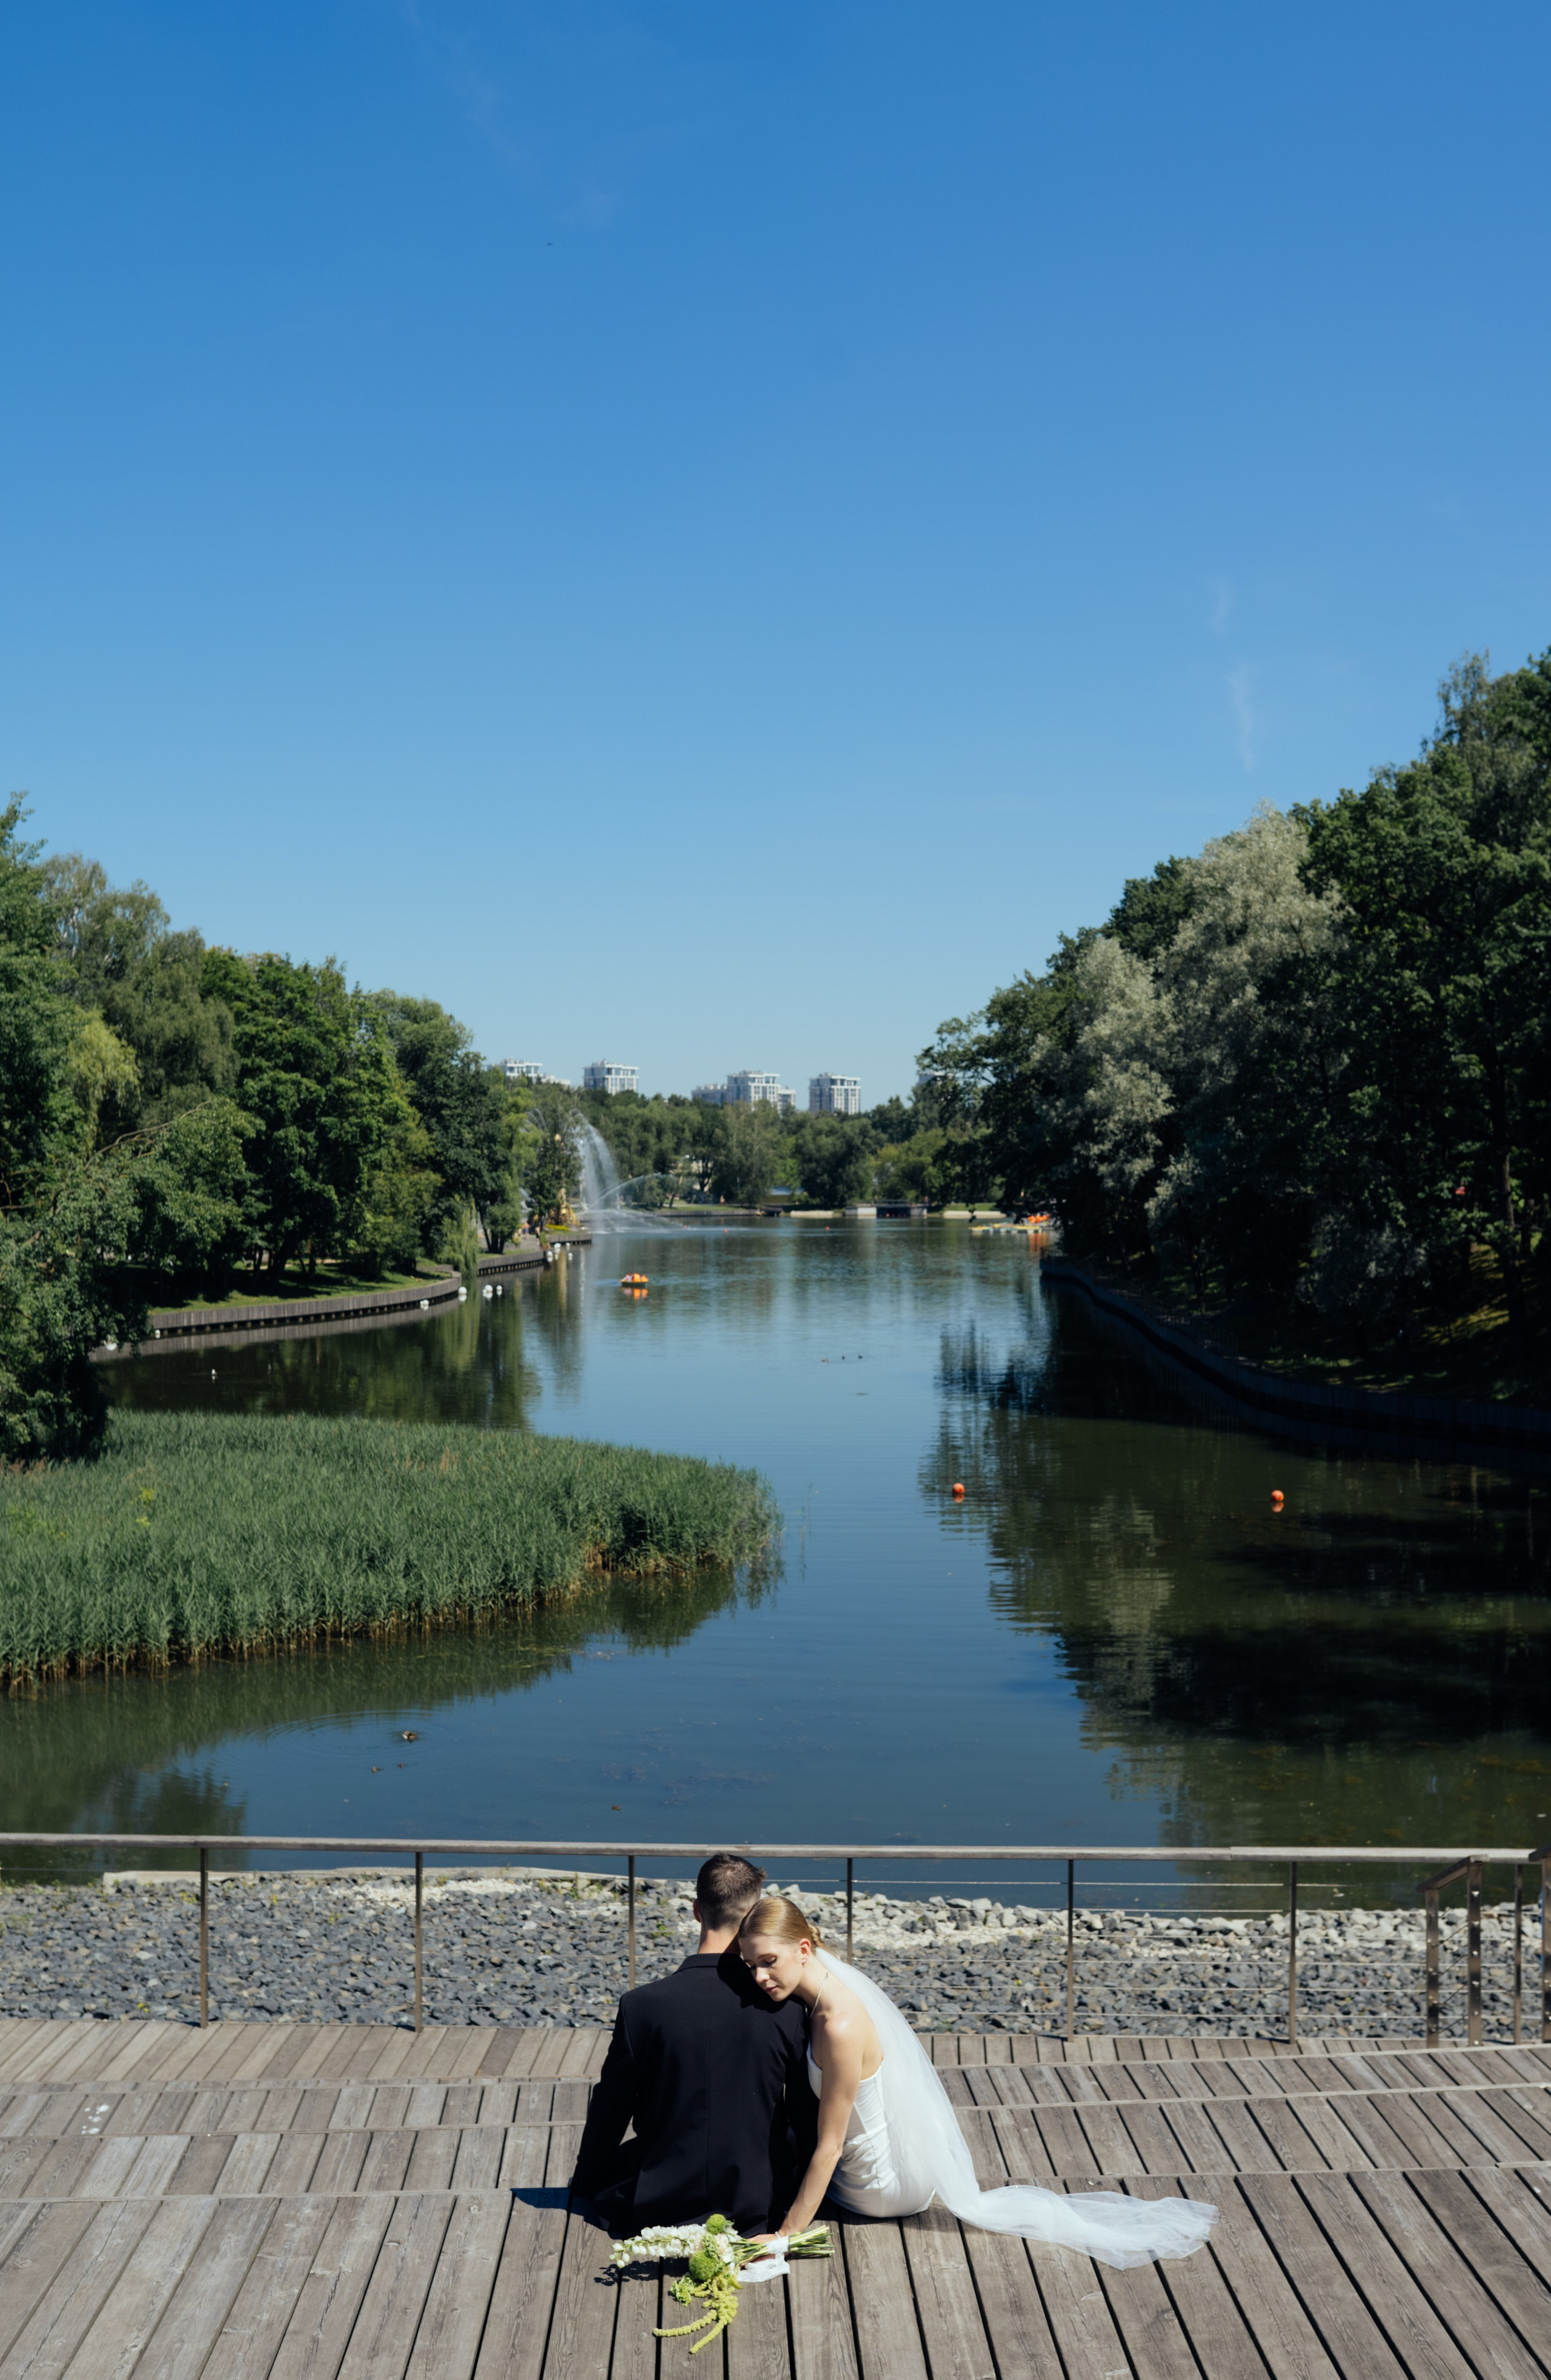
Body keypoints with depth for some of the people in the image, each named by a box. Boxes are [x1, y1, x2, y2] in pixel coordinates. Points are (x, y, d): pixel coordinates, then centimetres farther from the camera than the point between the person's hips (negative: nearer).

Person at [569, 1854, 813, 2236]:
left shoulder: (641, 2006, -20)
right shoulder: (786, 2008, -18)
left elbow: (610, 2112, -7)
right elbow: (807, 2118, -5)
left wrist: (585, 2185, 13)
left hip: (661, 2201, -1)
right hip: (757, 2202, 1)